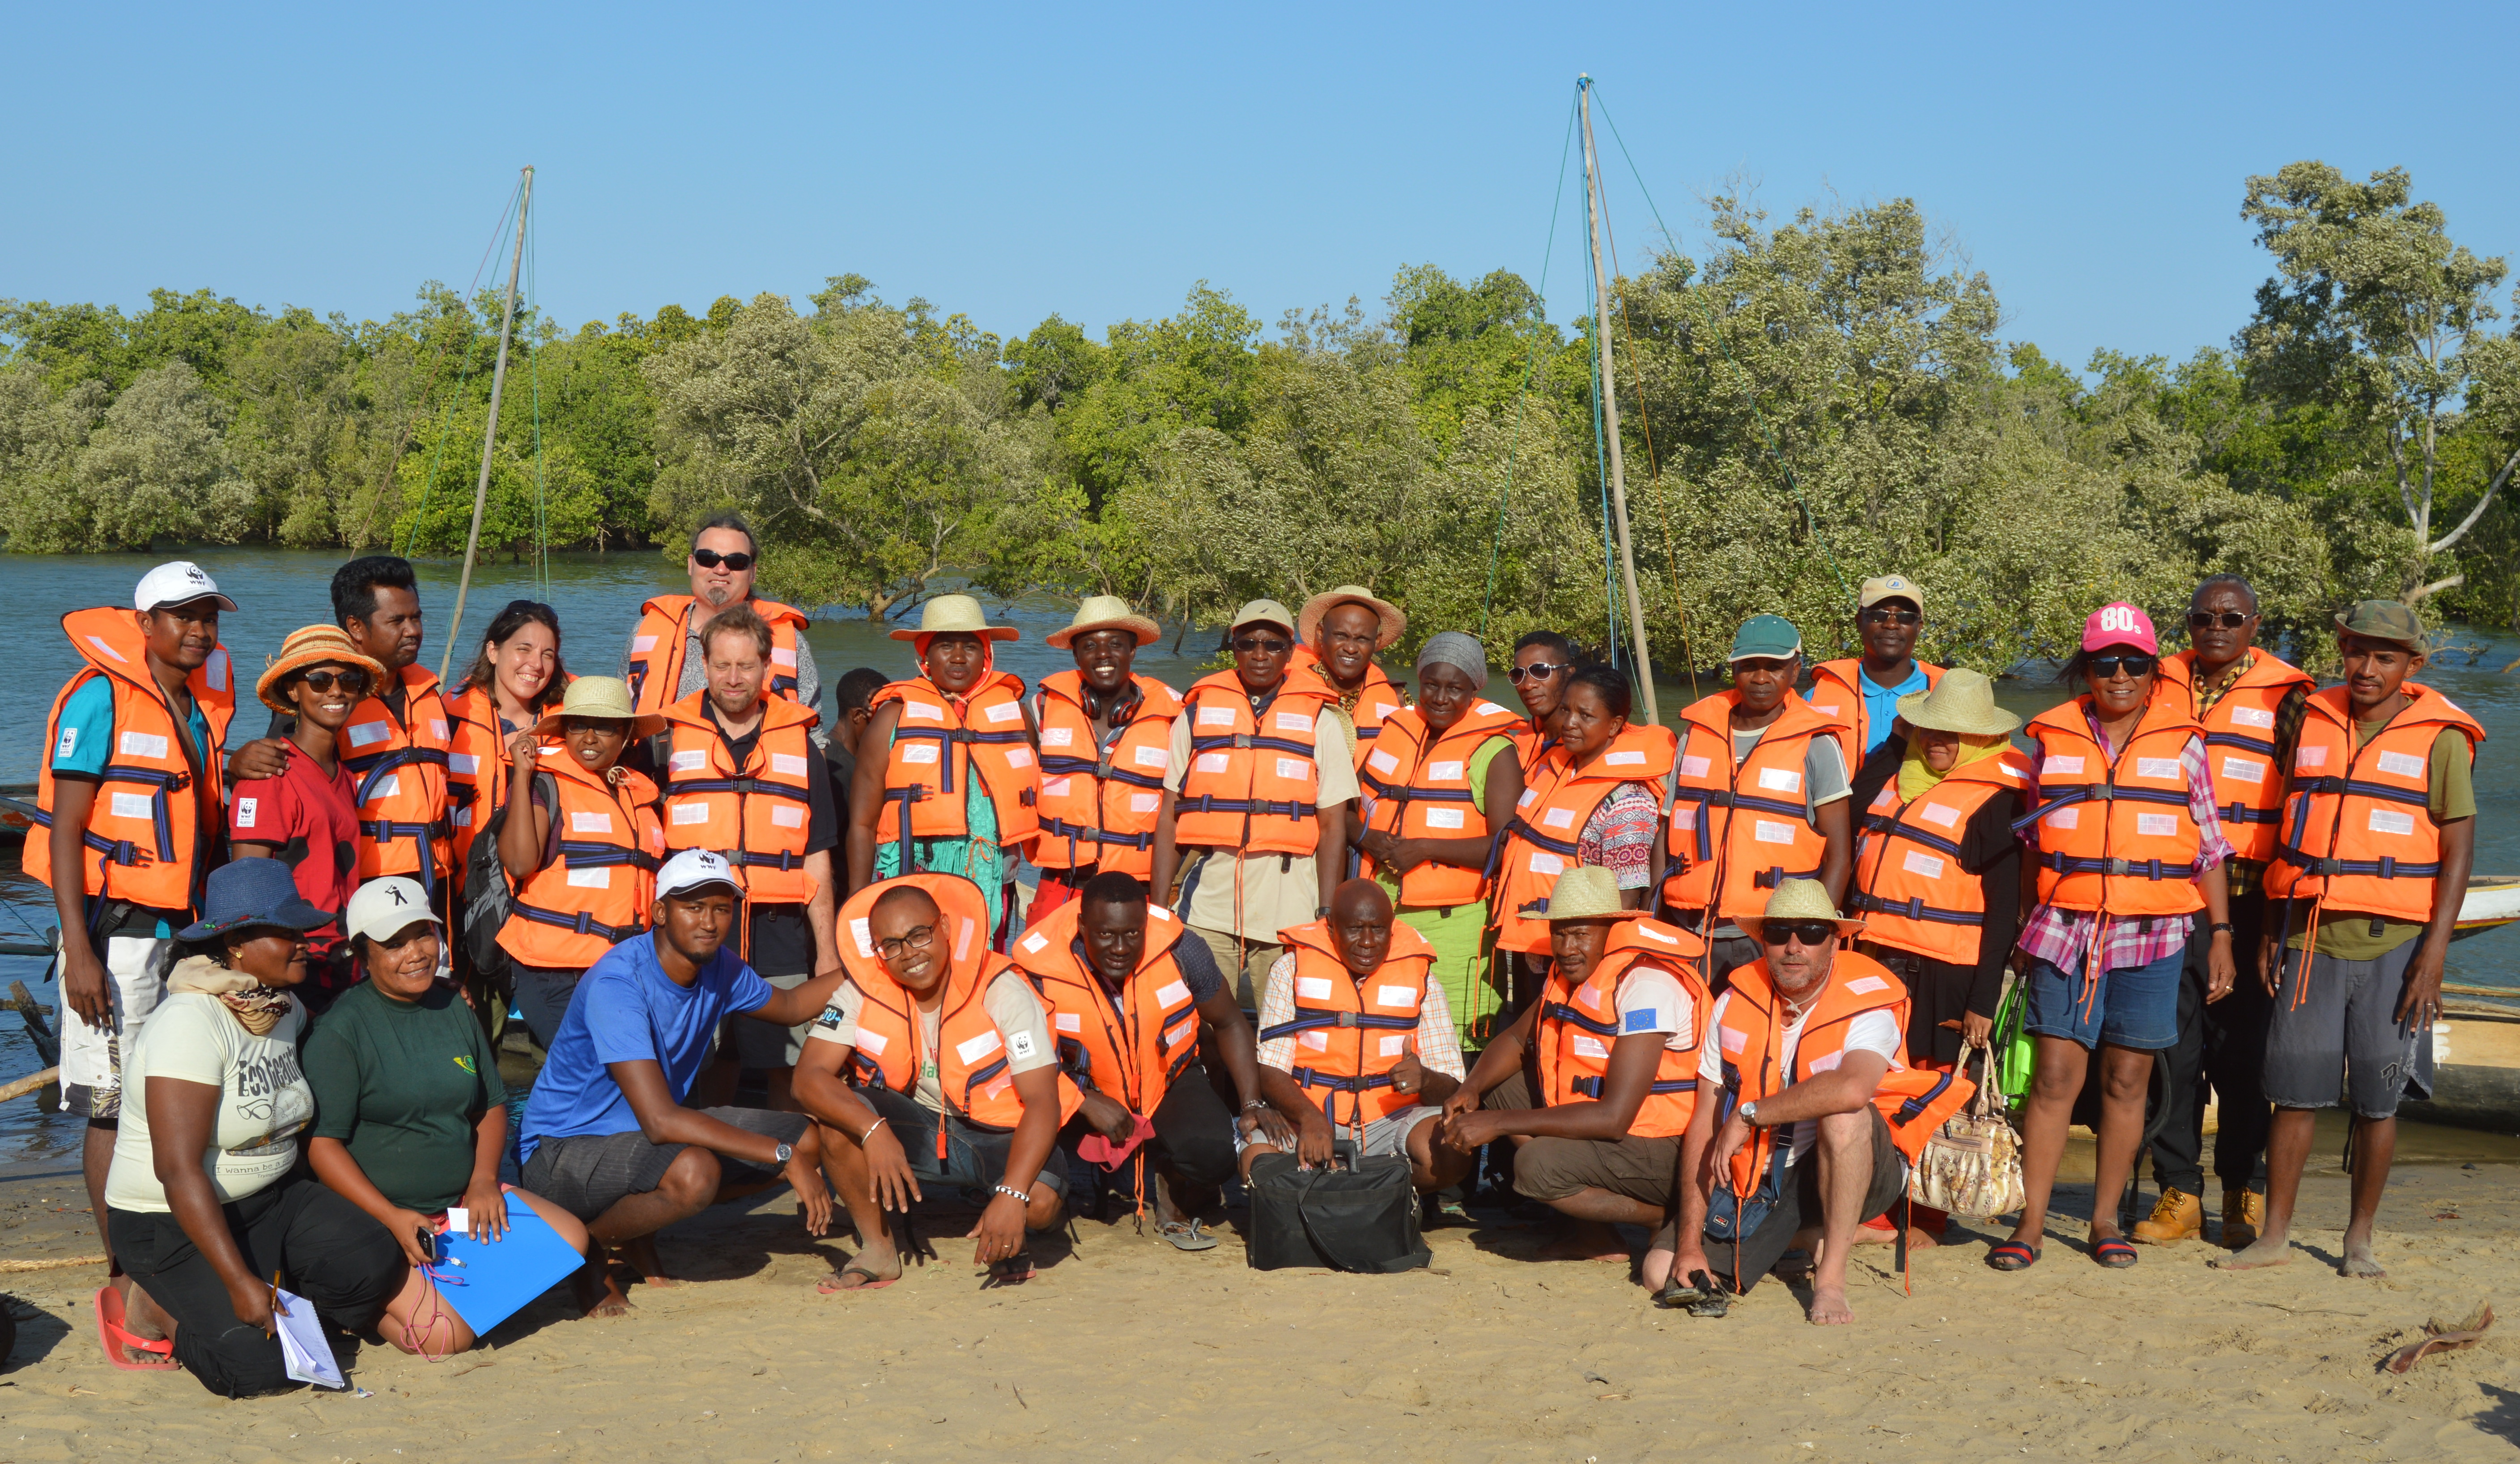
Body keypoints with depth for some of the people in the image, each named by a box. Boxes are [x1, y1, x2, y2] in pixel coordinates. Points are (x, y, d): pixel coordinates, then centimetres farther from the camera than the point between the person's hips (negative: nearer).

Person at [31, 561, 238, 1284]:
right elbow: (65, 830, -12)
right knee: (114, 1107, -2)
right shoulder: (101, 697, -8)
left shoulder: (206, 704, 13)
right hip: (117, 932, -7)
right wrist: (79, 951, -17)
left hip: (183, 928, 7)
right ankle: (126, 1272, 3)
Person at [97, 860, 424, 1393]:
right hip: (174, 1224, -7)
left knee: (372, 1261, -19)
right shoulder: (191, 1023, -21)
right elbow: (179, 1170, -26)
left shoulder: (287, 1010, 4)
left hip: (274, 1200, 7)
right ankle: (155, 1310, 5)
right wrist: (240, 1283, -30)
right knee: (261, 1364, -23)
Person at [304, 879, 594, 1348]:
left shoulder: (453, 1007, 11)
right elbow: (322, 1143, -14)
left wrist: (484, 1179, -3)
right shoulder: (342, 1029, -10)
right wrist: (392, 1217, -22)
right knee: (442, 1335, -25)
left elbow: (492, 1106, 16)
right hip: (378, 1215, -7)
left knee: (570, 1238, -13)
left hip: (463, 1201, 7)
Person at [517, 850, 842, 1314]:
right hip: (564, 1150, -9)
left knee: (808, 1138, -2)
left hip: (645, 1133, 9)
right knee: (694, 1171, -38)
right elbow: (660, 1121, -34)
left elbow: (790, 1006, 22)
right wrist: (783, 1157, -34)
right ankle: (590, 1244, -5)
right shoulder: (617, 983, -27)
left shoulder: (718, 967, -2)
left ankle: (638, 1233, 8)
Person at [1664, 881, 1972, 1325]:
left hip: (1856, 1174, -4)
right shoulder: (1734, 1004, -4)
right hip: (1759, 1177, 5)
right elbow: (1704, 1123, -5)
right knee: (1664, 1273, -12)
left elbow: (1852, 1088, -41)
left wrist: (1749, 1115, -30)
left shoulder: (1867, 1005, -17)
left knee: (1845, 1113, -36)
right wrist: (1690, 1244, -12)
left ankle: (1832, 1276, -22)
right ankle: (1802, 1236, 16)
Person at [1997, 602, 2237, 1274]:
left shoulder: (2182, 743, 6)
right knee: (2056, 1074, -4)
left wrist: (2221, 933, 4)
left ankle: (2106, 1220, 16)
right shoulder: (2053, 738, 9)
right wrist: (2021, 933, 16)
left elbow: (2210, 848, 10)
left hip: (2152, 938, 0)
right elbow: (2033, 845, 16)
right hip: (2064, 933, 0)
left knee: (2127, 1080, 4)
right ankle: (2031, 1223, 1)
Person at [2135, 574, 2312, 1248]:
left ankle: (2246, 1193, 12)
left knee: (2243, 1051, 1)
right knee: (2170, 1047, 3)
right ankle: (2178, 1193, 10)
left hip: (2243, 902, -2)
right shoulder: (2158, 688, 14)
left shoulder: (2284, 698, 5)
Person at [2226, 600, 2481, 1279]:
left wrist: (2433, 954, -12)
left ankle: (2359, 1239, 15)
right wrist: (2272, 930, 11)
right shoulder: (2312, 721, 10)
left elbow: (2459, 850, -4)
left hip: (2391, 942, -3)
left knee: (2377, 1098, 2)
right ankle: (2274, 1235, 10)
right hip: (2311, 938, 3)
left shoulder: (2440, 737, -1)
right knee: (2294, 1088, 2)